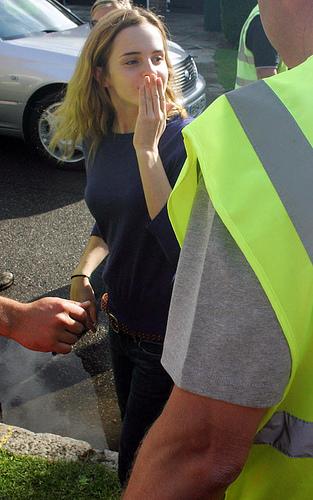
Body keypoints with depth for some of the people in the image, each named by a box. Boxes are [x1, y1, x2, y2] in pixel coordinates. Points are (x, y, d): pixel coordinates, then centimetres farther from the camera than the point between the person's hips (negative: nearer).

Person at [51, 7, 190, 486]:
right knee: (133, 427, 28)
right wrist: (82, 272, -3)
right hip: (122, 321, 6)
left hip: (169, 333, -6)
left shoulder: (184, 139, -21)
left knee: (140, 469, 10)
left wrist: (146, 146, -30)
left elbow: (179, 244, -32)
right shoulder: (98, 140, -1)